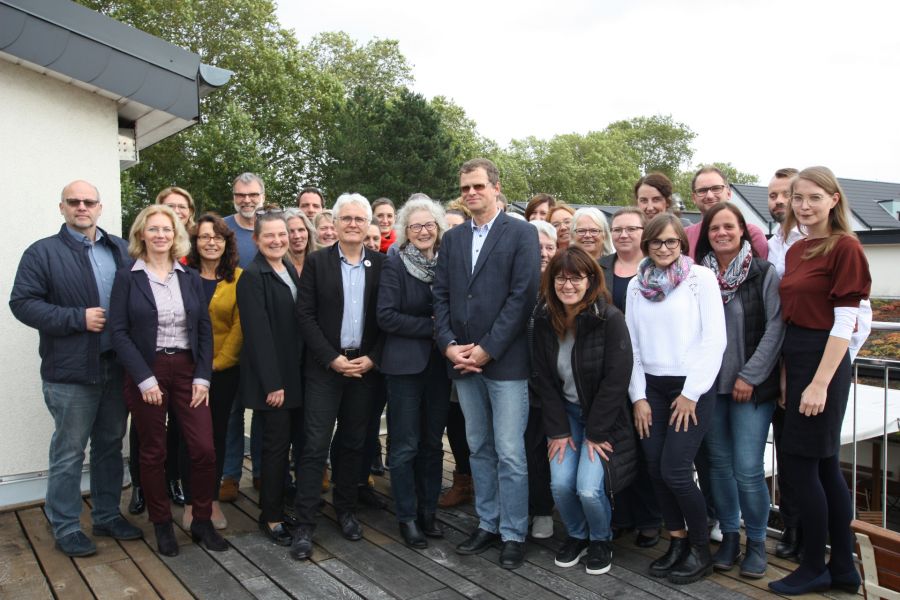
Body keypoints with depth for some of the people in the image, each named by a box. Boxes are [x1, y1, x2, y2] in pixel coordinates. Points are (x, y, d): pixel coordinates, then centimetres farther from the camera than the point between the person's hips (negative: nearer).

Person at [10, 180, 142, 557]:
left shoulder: (120, 250, 11)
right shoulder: (43, 252, -3)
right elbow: (22, 303, -9)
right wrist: (78, 318, -17)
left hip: (116, 366, 5)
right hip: (71, 370, -4)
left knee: (110, 444, 15)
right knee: (69, 452, 5)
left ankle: (106, 515, 30)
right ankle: (65, 528, 20)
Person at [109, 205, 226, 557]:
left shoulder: (190, 277, 7)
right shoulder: (127, 277, -1)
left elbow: (205, 329, 6)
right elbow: (119, 331, -6)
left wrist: (202, 376, -3)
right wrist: (144, 379, -14)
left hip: (188, 371, 2)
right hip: (146, 374, -2)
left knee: (204, 449, -2)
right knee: (153, 453, 9)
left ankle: (202, 521, 16)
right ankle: (162, 525, 26)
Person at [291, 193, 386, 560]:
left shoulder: (381, 264, 4)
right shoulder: (317, 262, -1)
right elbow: (305, 315, -5)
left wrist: (371, 358, -7)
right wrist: (333, 358, -12)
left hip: (364, 366, 2)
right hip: (325, 366, -2)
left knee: (353, 444, 12)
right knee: (315, 445, -2)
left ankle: (346, 510, 28)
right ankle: (304, 524, 6)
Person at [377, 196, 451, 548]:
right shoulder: (395, 265, -6)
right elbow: (386, 316, -13)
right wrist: (431, 327, -15)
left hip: (439, 364, 4)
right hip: (405, 364, -4)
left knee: (433, 443, 12)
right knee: (405, 446, 2)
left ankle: (428, 512, 26)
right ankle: (407, 517, 17)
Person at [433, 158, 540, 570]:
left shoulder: (521, 234, -3)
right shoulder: (452, 239, 13)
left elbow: (523, 296, -11)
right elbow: (441, 296, 10)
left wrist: (487, 349, -14)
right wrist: (448, 344, -5)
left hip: (505, 361, -5)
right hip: (462, 360, 5)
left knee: (509, 453, 0)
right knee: (479, 449, 15)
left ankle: (513, 534, 15)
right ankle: (487, 524, 28)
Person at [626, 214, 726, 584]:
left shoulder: (701, 278, -5)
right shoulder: (636, 285, 8)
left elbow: (714, 340, -9)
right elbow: (631, 344, 8)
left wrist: (691, 393, -12)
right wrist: (638, 396, 2)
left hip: (691, 387, -4)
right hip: (651, 387, 5)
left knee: (674, 470, -7)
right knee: (655, 470, 5)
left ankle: (701, 550, 15)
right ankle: (677, 542, 26)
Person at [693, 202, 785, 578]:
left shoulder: (764, 273, -3)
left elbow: (775, 327, -7)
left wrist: (750, 376, -11)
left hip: (752, 387, -3)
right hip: (710, 386, 4)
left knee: (747, 469, -5)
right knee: (719, 464, 9)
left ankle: (756, 542, 16)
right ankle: (728, 535, 25)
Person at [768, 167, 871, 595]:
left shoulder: (844, 247, -11)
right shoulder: (795, 250, 12)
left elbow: (844, 323, -16)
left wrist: (820, 383, -19)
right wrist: (785, 376, 8)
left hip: (823, 361, -8)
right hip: (794, 358, 8)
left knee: (799, 464, -2)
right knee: (824, 466, 14)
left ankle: (814, 569, 15)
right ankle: (843, 569, 26)